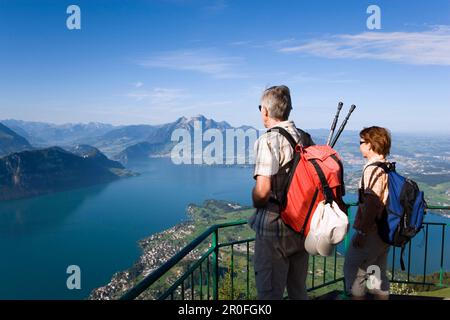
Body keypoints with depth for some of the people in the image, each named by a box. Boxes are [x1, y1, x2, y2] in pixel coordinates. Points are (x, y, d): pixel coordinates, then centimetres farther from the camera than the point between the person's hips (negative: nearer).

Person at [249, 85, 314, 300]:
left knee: (270, 294, 8)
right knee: (299, 291, 23)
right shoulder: (306, 138, 5)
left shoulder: (268, 141, -17)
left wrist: (256, 205, -4)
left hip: (274, 227, -7)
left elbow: (262, 190, -24)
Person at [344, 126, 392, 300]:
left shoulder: (373, 169, -18)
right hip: (385, 232, 9)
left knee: (353, 270, 4)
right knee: (378, 272, 19)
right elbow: (385, 200, 15)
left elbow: (371, 203, -24)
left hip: (371, 232, -9)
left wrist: (361, 231, -19)